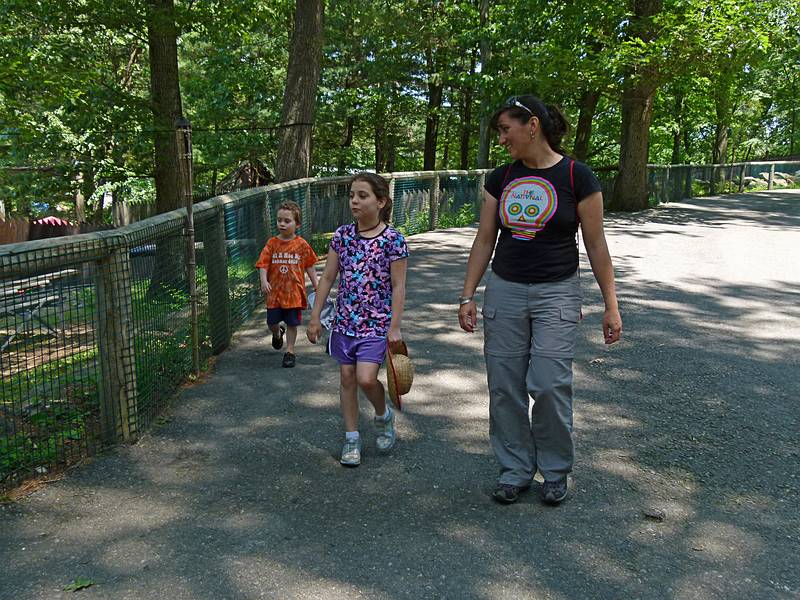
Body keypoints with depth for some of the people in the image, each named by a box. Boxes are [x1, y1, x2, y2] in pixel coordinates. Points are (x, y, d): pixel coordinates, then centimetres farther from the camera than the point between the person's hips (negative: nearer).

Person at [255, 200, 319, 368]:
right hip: (275, 291, 1)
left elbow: (309, 266, 5)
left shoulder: (301, 244, -3)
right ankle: (278, 334, 43)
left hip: (294, 291, -1)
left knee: (292, 323, 5)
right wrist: (264, 281, -21)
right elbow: (263, 264, -5)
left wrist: (316, 285, 5)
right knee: (272, 322, 8)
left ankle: (290, 351, 20)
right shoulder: (272, 243, -2)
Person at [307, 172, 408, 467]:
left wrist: (394, 327, -11)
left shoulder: (393, 239, -9)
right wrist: (315, 317, 4)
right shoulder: (342, 235, 2)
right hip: (344, 320, 4)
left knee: (366, 378, -14)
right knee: (347, 378, 8)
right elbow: (327, 277, 6)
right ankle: (352, 438, 23)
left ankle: (383, 415, 19)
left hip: (376, 323, -4)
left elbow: (398, 286, -8)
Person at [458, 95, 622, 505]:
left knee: (549, 384, -10)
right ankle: (515, 469, 20)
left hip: (556, 294, -4)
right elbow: (484, 241, 10)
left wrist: (611, 305, -3)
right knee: (504, 386, 4)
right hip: (504, 291, 4)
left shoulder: (576, 177, -6)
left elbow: (596, 245, -3)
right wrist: (467, 296, 6)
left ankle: (556, 470, 14)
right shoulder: (500, 179, 6)